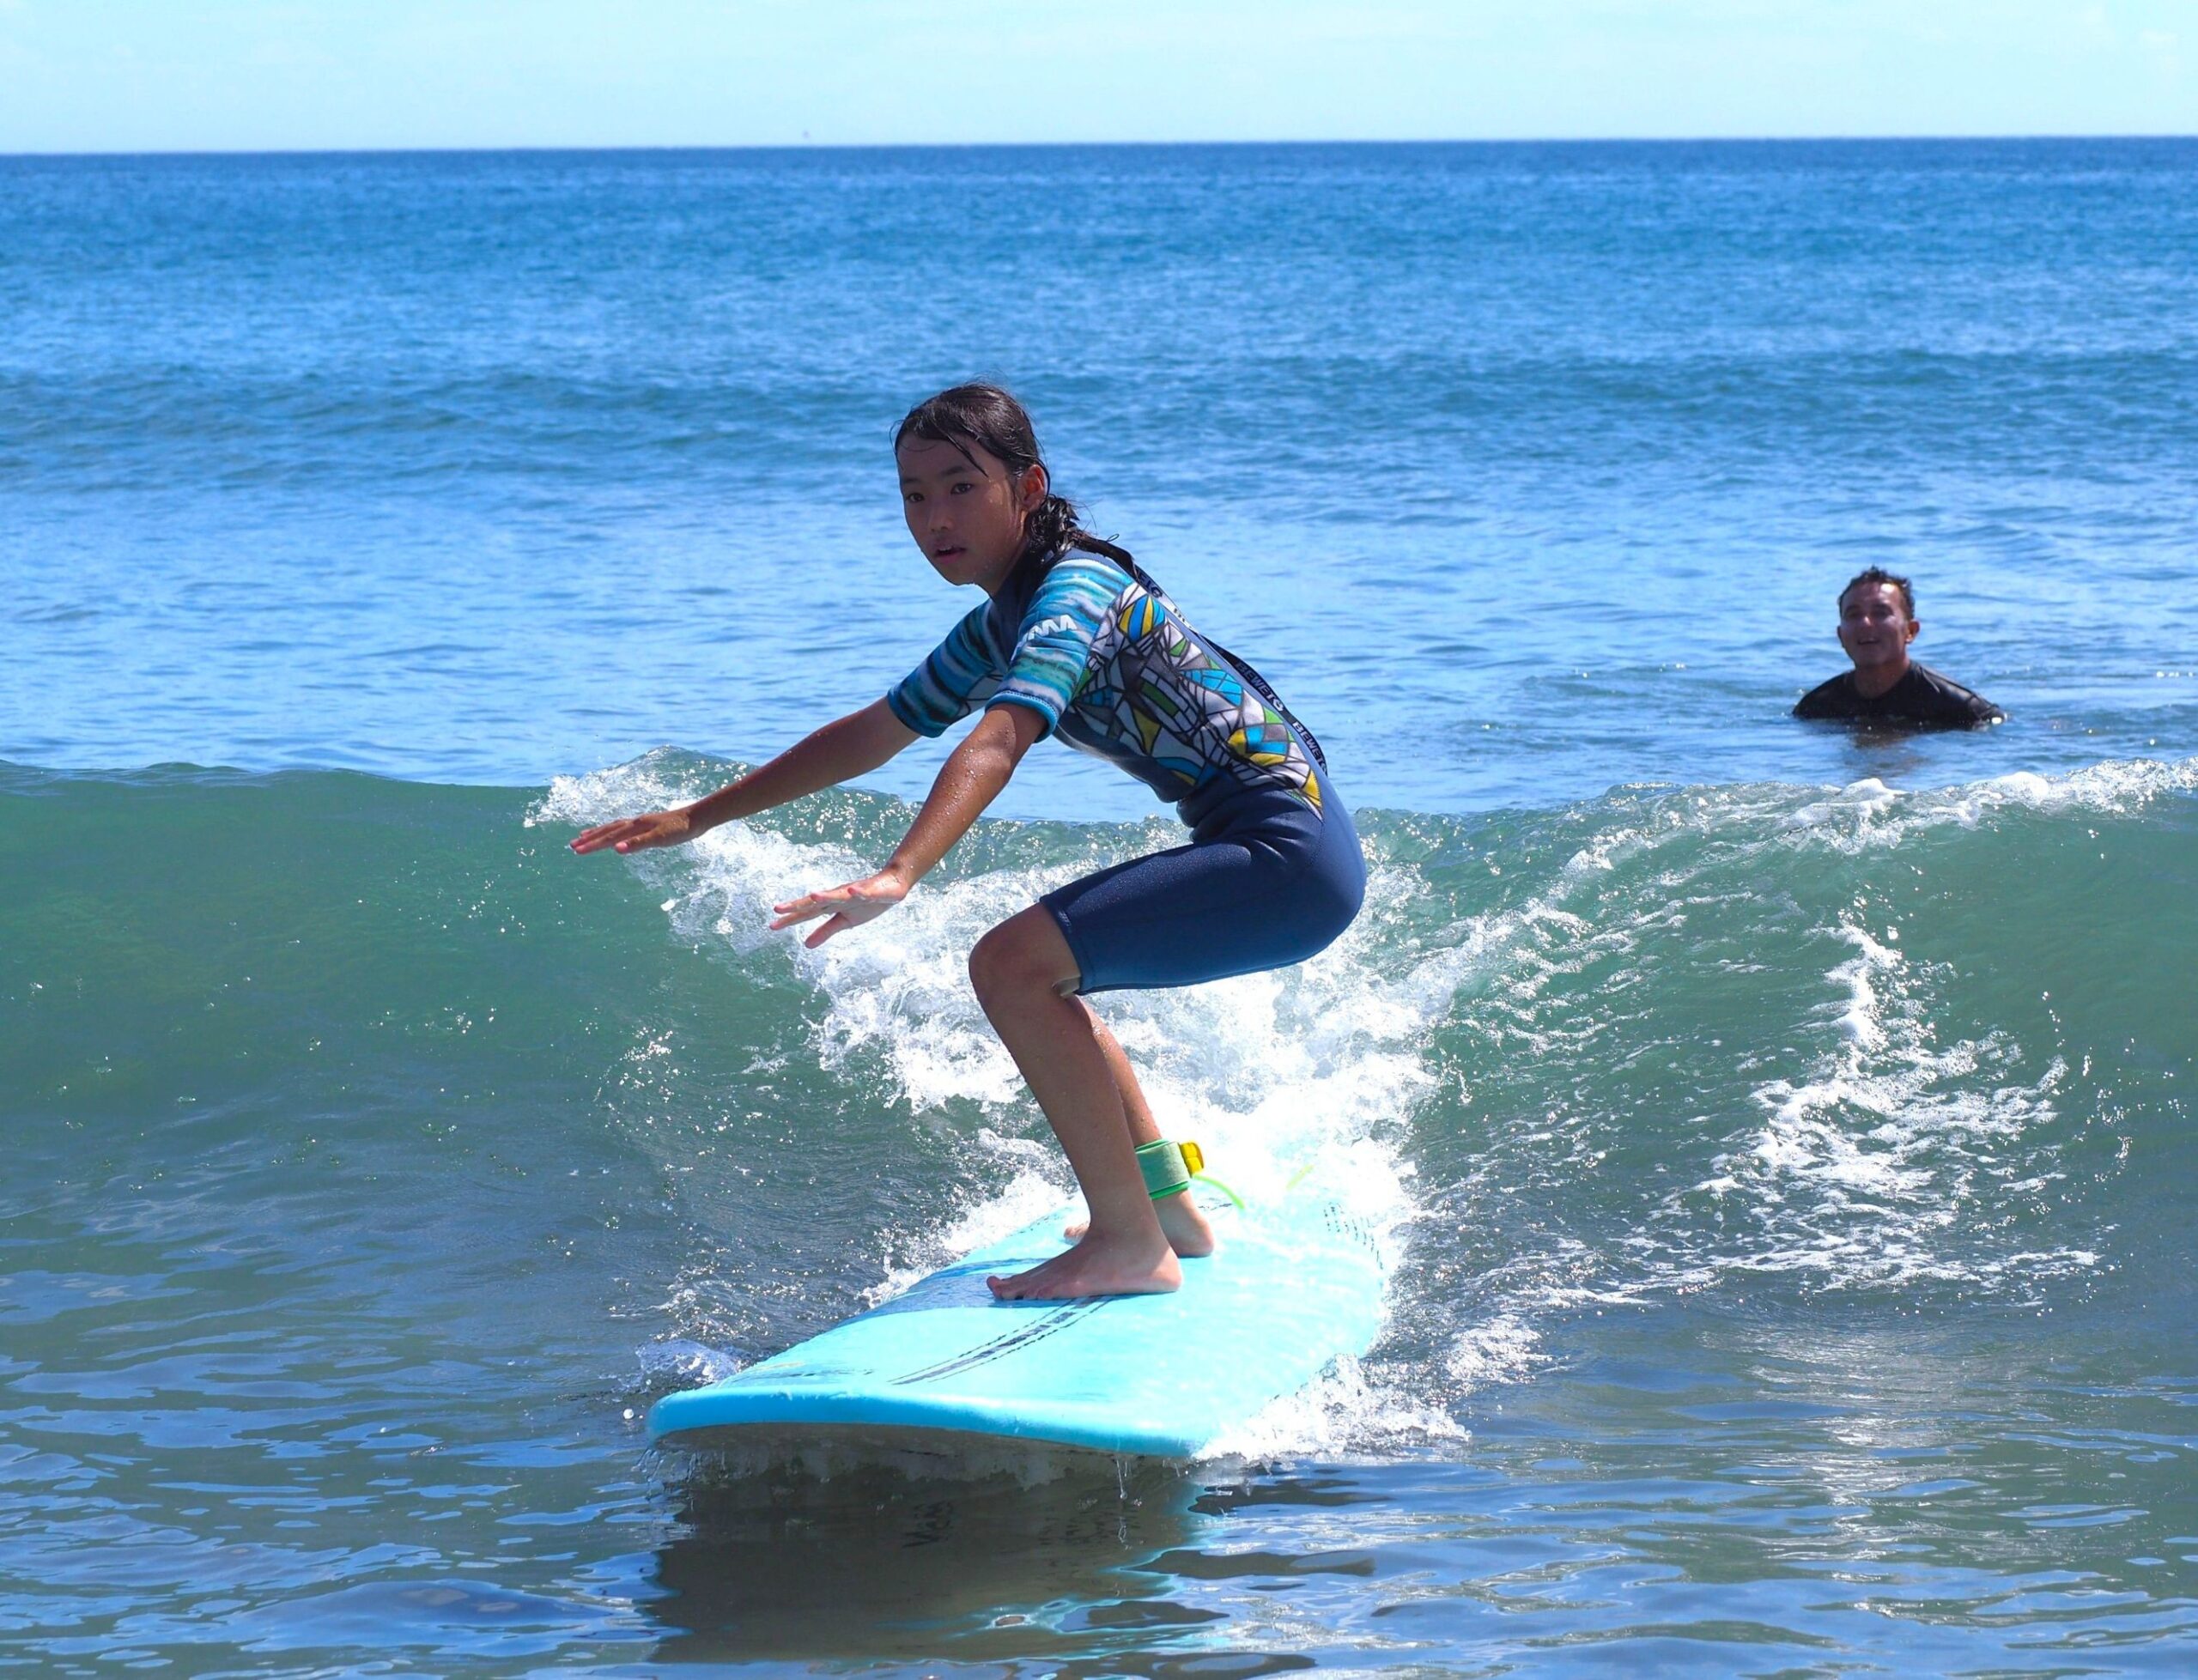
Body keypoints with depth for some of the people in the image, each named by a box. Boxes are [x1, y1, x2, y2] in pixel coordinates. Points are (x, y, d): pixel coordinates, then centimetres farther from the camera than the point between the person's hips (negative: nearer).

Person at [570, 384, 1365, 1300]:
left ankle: (1130, 1246, -16)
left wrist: (897, 877, -45)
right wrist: (697, 818, 28)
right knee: (1038, 983, 24)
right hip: (1261, 855, 10)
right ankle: (1171, 1209, 31)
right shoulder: (998, 627, 15)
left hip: (1292, 858, -10)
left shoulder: (1075, 589, -14)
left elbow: (999, 742, -32)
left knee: (1013, 965, -20)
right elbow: (873, 734, 26)